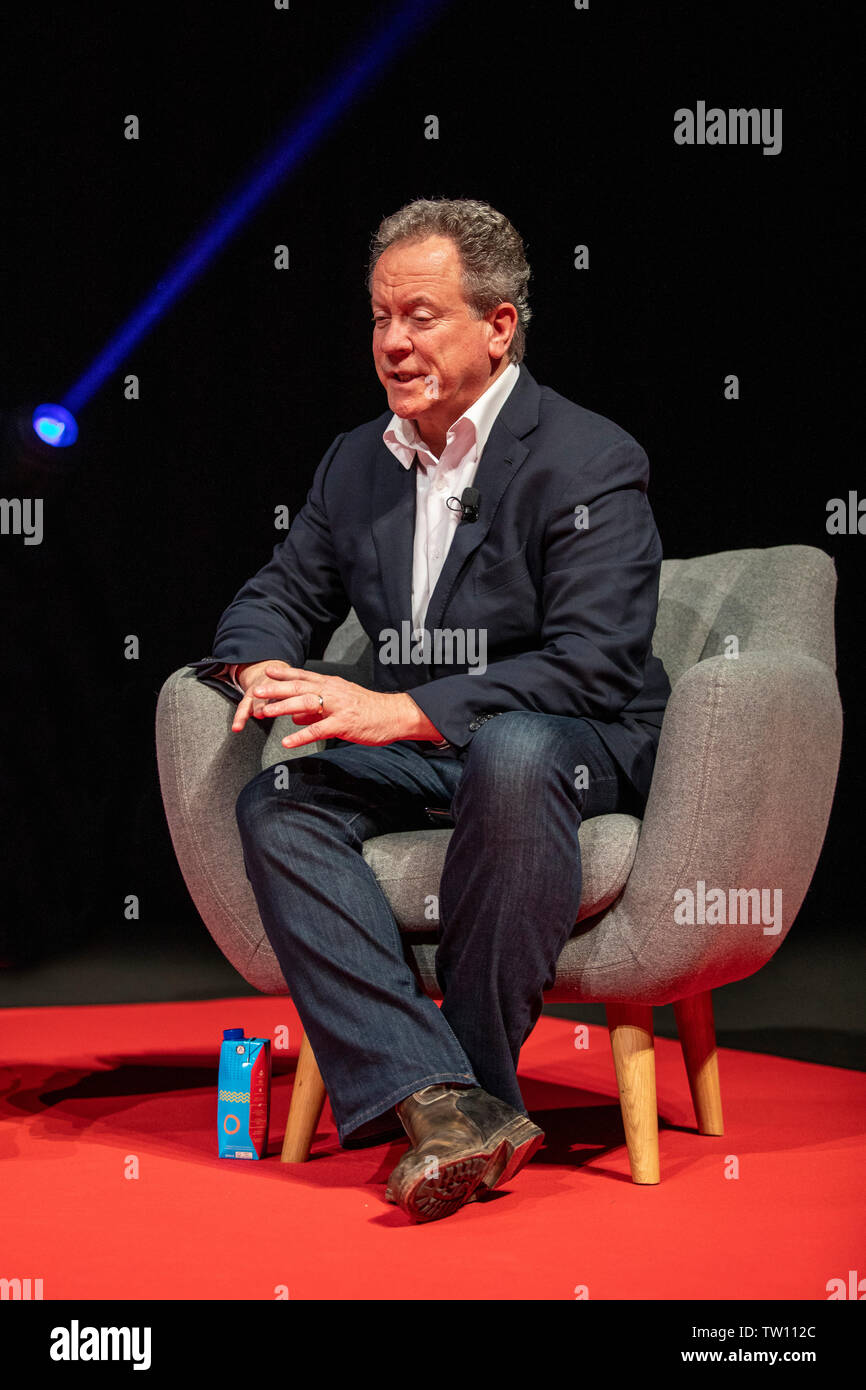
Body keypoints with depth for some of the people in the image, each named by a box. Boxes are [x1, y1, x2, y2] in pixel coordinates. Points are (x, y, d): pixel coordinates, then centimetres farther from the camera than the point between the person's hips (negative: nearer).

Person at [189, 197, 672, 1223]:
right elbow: (277, 595, 19)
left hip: (584, 748, -6)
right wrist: (263, 667, -8)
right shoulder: (356, 463, 12)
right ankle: (437, 1099, -36)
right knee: (274, 807, -23)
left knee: (510, 754, -40)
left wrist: (400, 711, -27)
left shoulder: (589, 462, -11)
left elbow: (595, 667, -20)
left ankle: (482, 1082, -27)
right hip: (419, 755, 6)